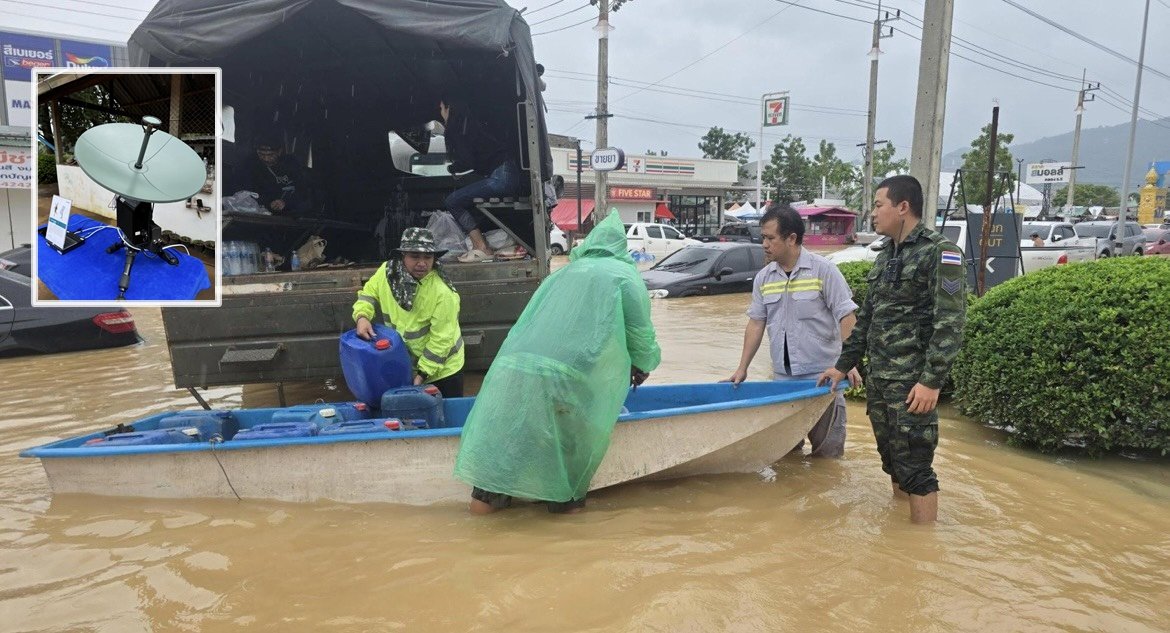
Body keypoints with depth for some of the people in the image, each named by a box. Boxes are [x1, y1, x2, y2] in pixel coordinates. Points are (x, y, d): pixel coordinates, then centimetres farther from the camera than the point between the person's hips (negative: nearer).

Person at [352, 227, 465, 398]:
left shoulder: (443, 293, -30)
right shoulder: (387, 272, -14)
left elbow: (441, 339, -24)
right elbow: (369, 293, 5)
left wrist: (422, 373, -20)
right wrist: (362, 316, -15)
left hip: (441, 369, -5)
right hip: (403, 364, 5)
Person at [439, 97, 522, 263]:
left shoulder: (457, 129, -4)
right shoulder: (470, 124, 23)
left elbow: (466, 162, -9)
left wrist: (451, 168, 9)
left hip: (501, 177, -10)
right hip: (510, 174, 10)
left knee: (451, 202, -5)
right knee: (463, 198, 21)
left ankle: (482, 248, -10)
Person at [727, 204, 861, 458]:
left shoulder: (823, 270, -7)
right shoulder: (763, 278, 7)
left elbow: (847, 317, -10)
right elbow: (756, 324, 10)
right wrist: (742, 368, 8)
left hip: (822, 375, -5)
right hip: (782, 376, 5)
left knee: (826, 451, 3)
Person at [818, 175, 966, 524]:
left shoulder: (939, 253, -10)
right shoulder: (886, 255, 15)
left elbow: (950, 323, -17)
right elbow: (866, 317, 21)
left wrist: (932, 381, -21)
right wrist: (843, 365, 21)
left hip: (912, 384, -8)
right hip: (877, 378, 8)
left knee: (914, 469, -3)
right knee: (892, 461, 17)